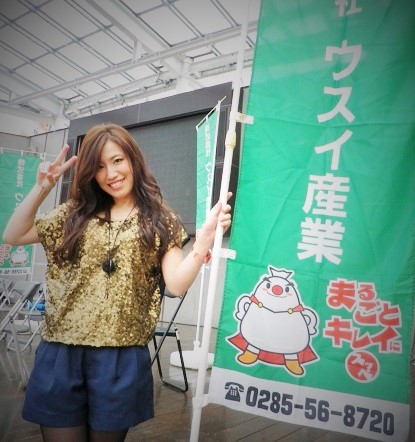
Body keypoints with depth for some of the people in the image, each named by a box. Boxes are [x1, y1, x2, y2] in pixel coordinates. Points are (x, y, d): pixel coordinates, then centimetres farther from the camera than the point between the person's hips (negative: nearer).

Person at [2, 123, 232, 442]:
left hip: (120, 357, -2)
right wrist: (41, 189, -3)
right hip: (60, 352, 3)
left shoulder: (160, 220, 0)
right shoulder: (75, 213, 9)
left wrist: (205, 238, -26)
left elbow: (177, 285, -10)